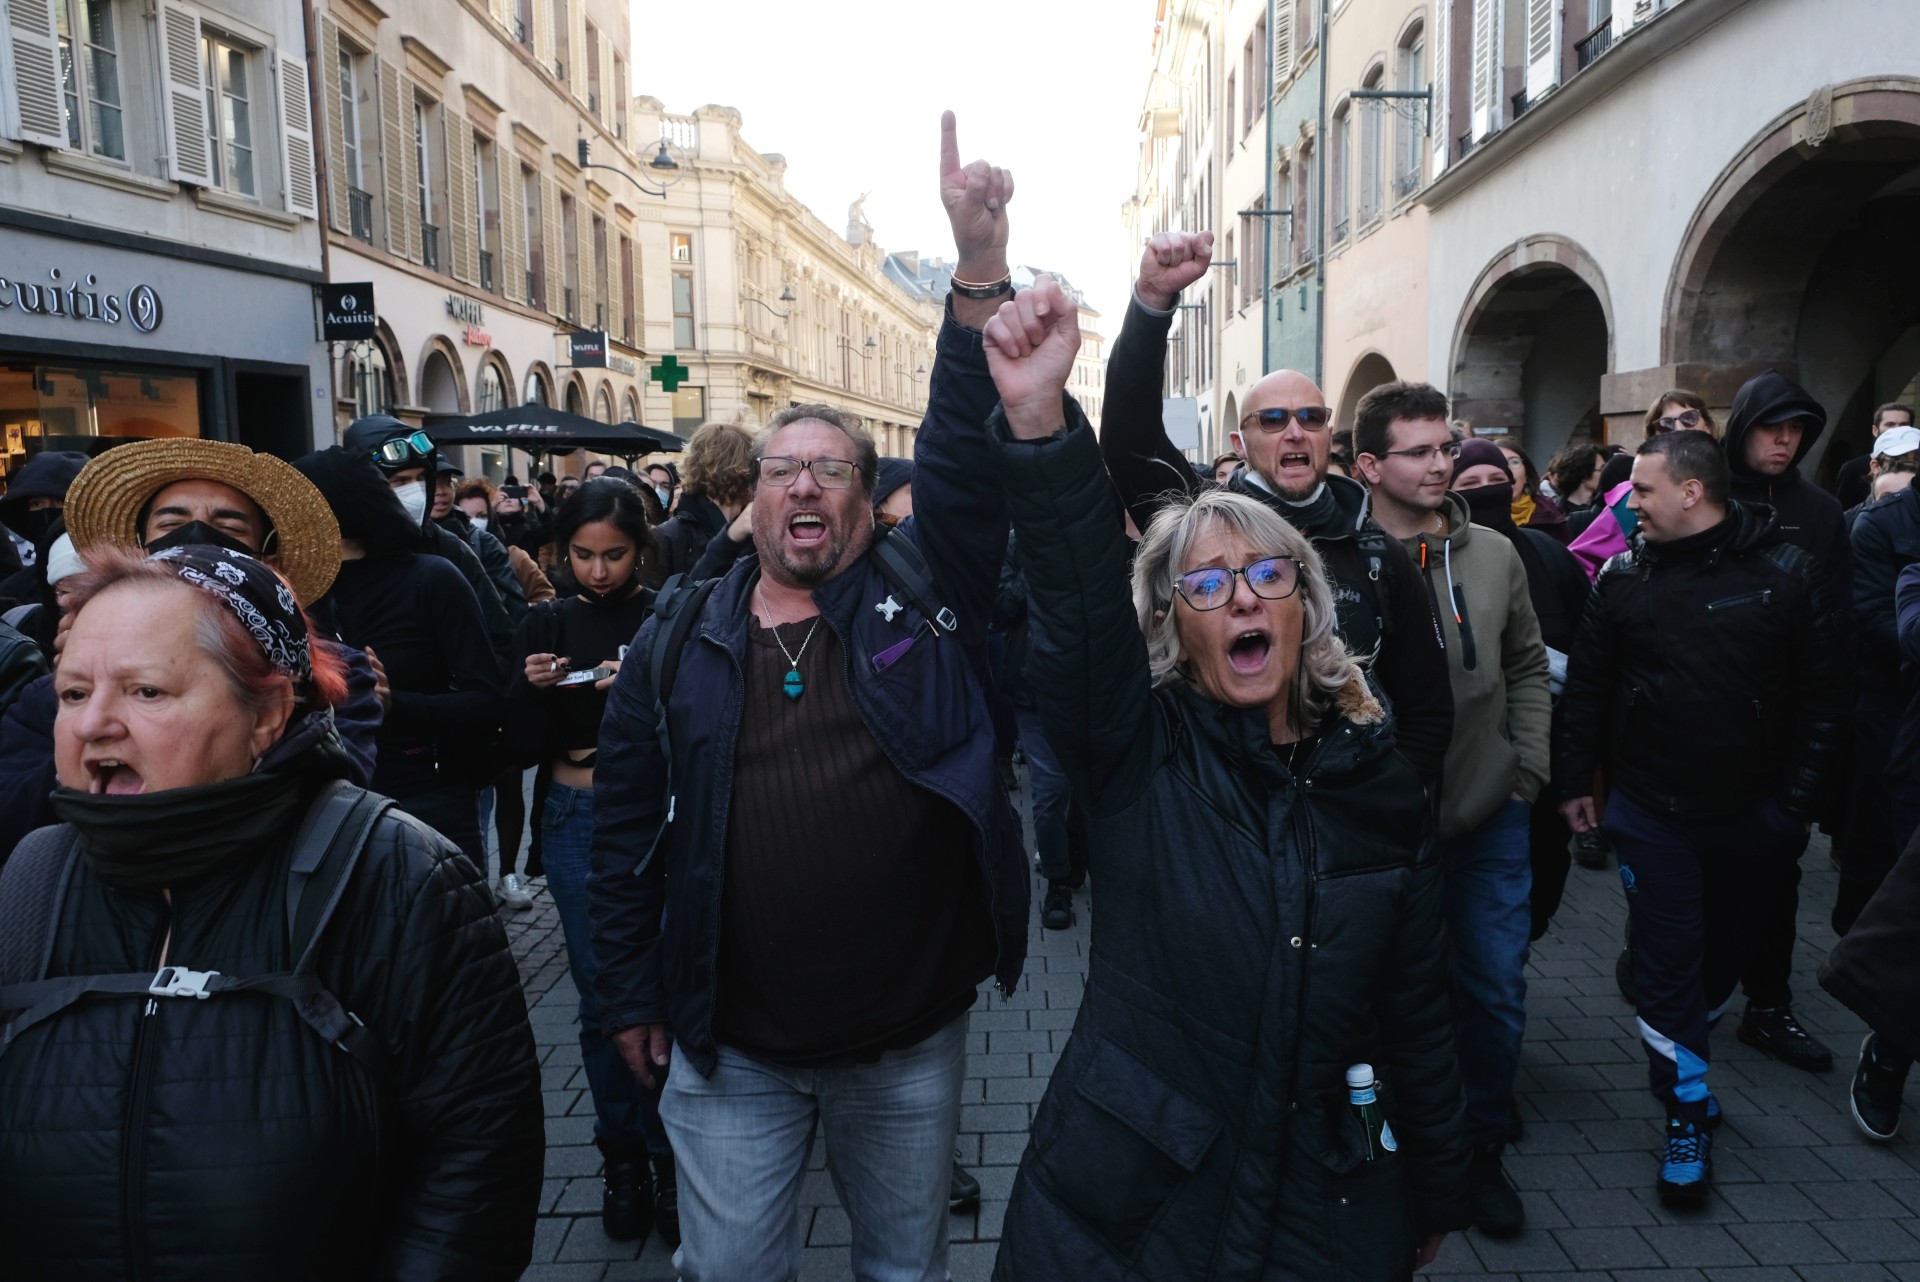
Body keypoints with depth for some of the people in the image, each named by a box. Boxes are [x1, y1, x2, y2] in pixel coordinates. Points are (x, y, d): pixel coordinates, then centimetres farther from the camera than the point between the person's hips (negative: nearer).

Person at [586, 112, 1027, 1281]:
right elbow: (627, 822, 2)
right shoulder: (680, 639, -1)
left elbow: (969, 452, -17)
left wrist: (981, 273, -28)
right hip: (730, 1046, 1)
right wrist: (632, 991, 4)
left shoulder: (924, 594, -5)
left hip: (910, 1038, 0)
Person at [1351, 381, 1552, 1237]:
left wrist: (1528, 769, 5)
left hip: (1490, 817, 4)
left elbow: (1527, 667, 12)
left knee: (1496, 990, 11)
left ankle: (1482, 1148, 34)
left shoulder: (1495, 556, 2)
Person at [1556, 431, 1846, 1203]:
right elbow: (1586, 686, 2)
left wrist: (1797, 800, -8)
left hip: (1754, 816, 0)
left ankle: (1678, 1053, 43)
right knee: (1668, 960, 2)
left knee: (1726, 951, 18)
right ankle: (1688, 1112, 16)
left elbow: (1823, 696, -5)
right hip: (1651, 811, 0)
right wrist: (1575, 781, 1)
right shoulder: (1625, 576, -2)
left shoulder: (1787, 574, -8)